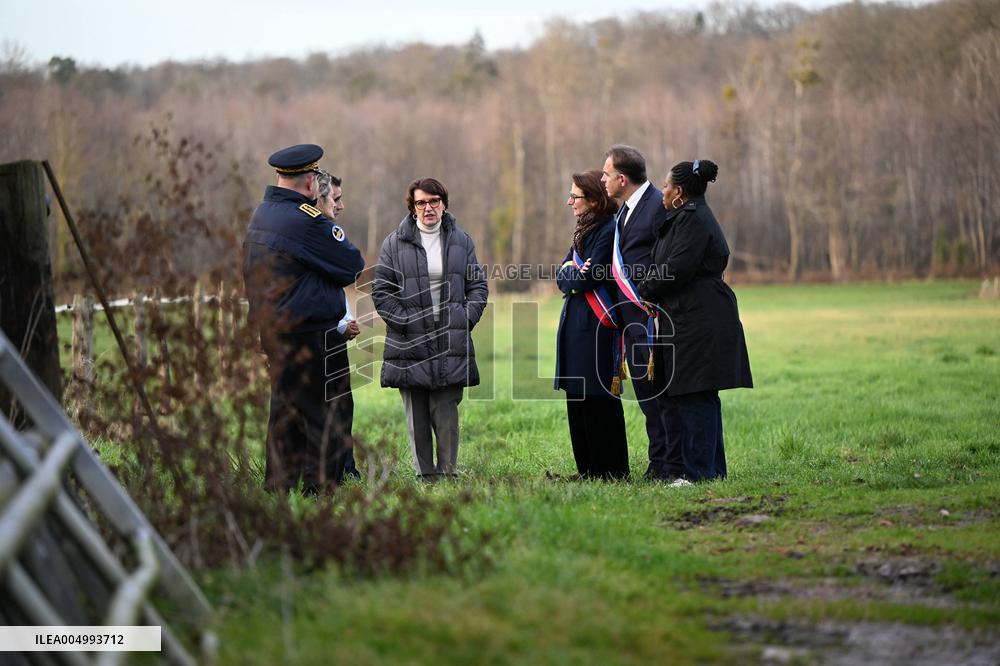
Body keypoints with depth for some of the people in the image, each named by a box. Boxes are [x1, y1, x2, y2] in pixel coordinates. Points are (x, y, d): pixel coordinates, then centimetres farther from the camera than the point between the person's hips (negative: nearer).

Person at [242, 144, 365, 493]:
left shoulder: (260, 214, 12)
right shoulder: (306, 219, -17)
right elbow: (353, 266, -11)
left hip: (271, 330, 9)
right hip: (312, 334, -9)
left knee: (285, 412, 15)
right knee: (329, 412, -3)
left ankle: (278, 487, 19)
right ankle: (320, 489, -4)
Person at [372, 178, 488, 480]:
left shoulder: (460, 241, 10)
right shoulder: (395, 243, 3)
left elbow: (478, 284, 14)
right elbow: (381, 291, 2)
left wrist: (467, 317, 0)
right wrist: (404, 320, -8)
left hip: (451, 342, 1)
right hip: (410, 342, -1)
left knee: (446, 413, -2)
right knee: (417, 416, 2)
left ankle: (448, 472, 6)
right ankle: (425, 475, 9)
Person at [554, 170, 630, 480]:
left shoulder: (609, 231, -13)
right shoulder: (584, 229, 17)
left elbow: (589, 278, -18)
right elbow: (563, 276, 11)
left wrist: (569, 275, 0)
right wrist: (574, 273, -8)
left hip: (596, 326, -9)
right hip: (574, 324, 9)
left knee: (598, 403, -5)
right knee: (577, 401, 11)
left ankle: (609, 473, 2)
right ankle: (588, 471, 17)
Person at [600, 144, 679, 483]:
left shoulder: (660, 205, -12)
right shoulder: (624, 210, 16)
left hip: (653, 315, -9)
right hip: (632, 315, 9)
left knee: (663, 390, -6)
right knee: (645, 391, 12)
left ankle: (675, 465, -1)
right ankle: (658, 463, 18)